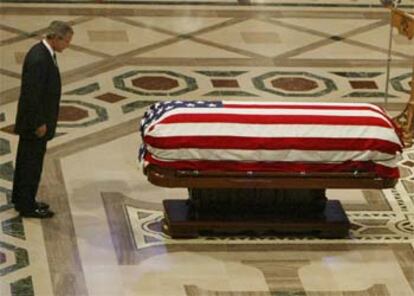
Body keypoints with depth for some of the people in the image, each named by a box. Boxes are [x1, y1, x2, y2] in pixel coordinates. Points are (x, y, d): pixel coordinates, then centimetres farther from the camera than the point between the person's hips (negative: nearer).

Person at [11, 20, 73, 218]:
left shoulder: (43, 53, 6)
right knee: (32, 163, 0)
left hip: (35, 121, 10)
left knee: (26, 161, 19)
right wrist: (39, 124, -20)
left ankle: (21, 200, 30)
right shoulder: (38, 59, -26)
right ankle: (27, 206, 8)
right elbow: (32, 94, -26)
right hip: (36, 122, -10)